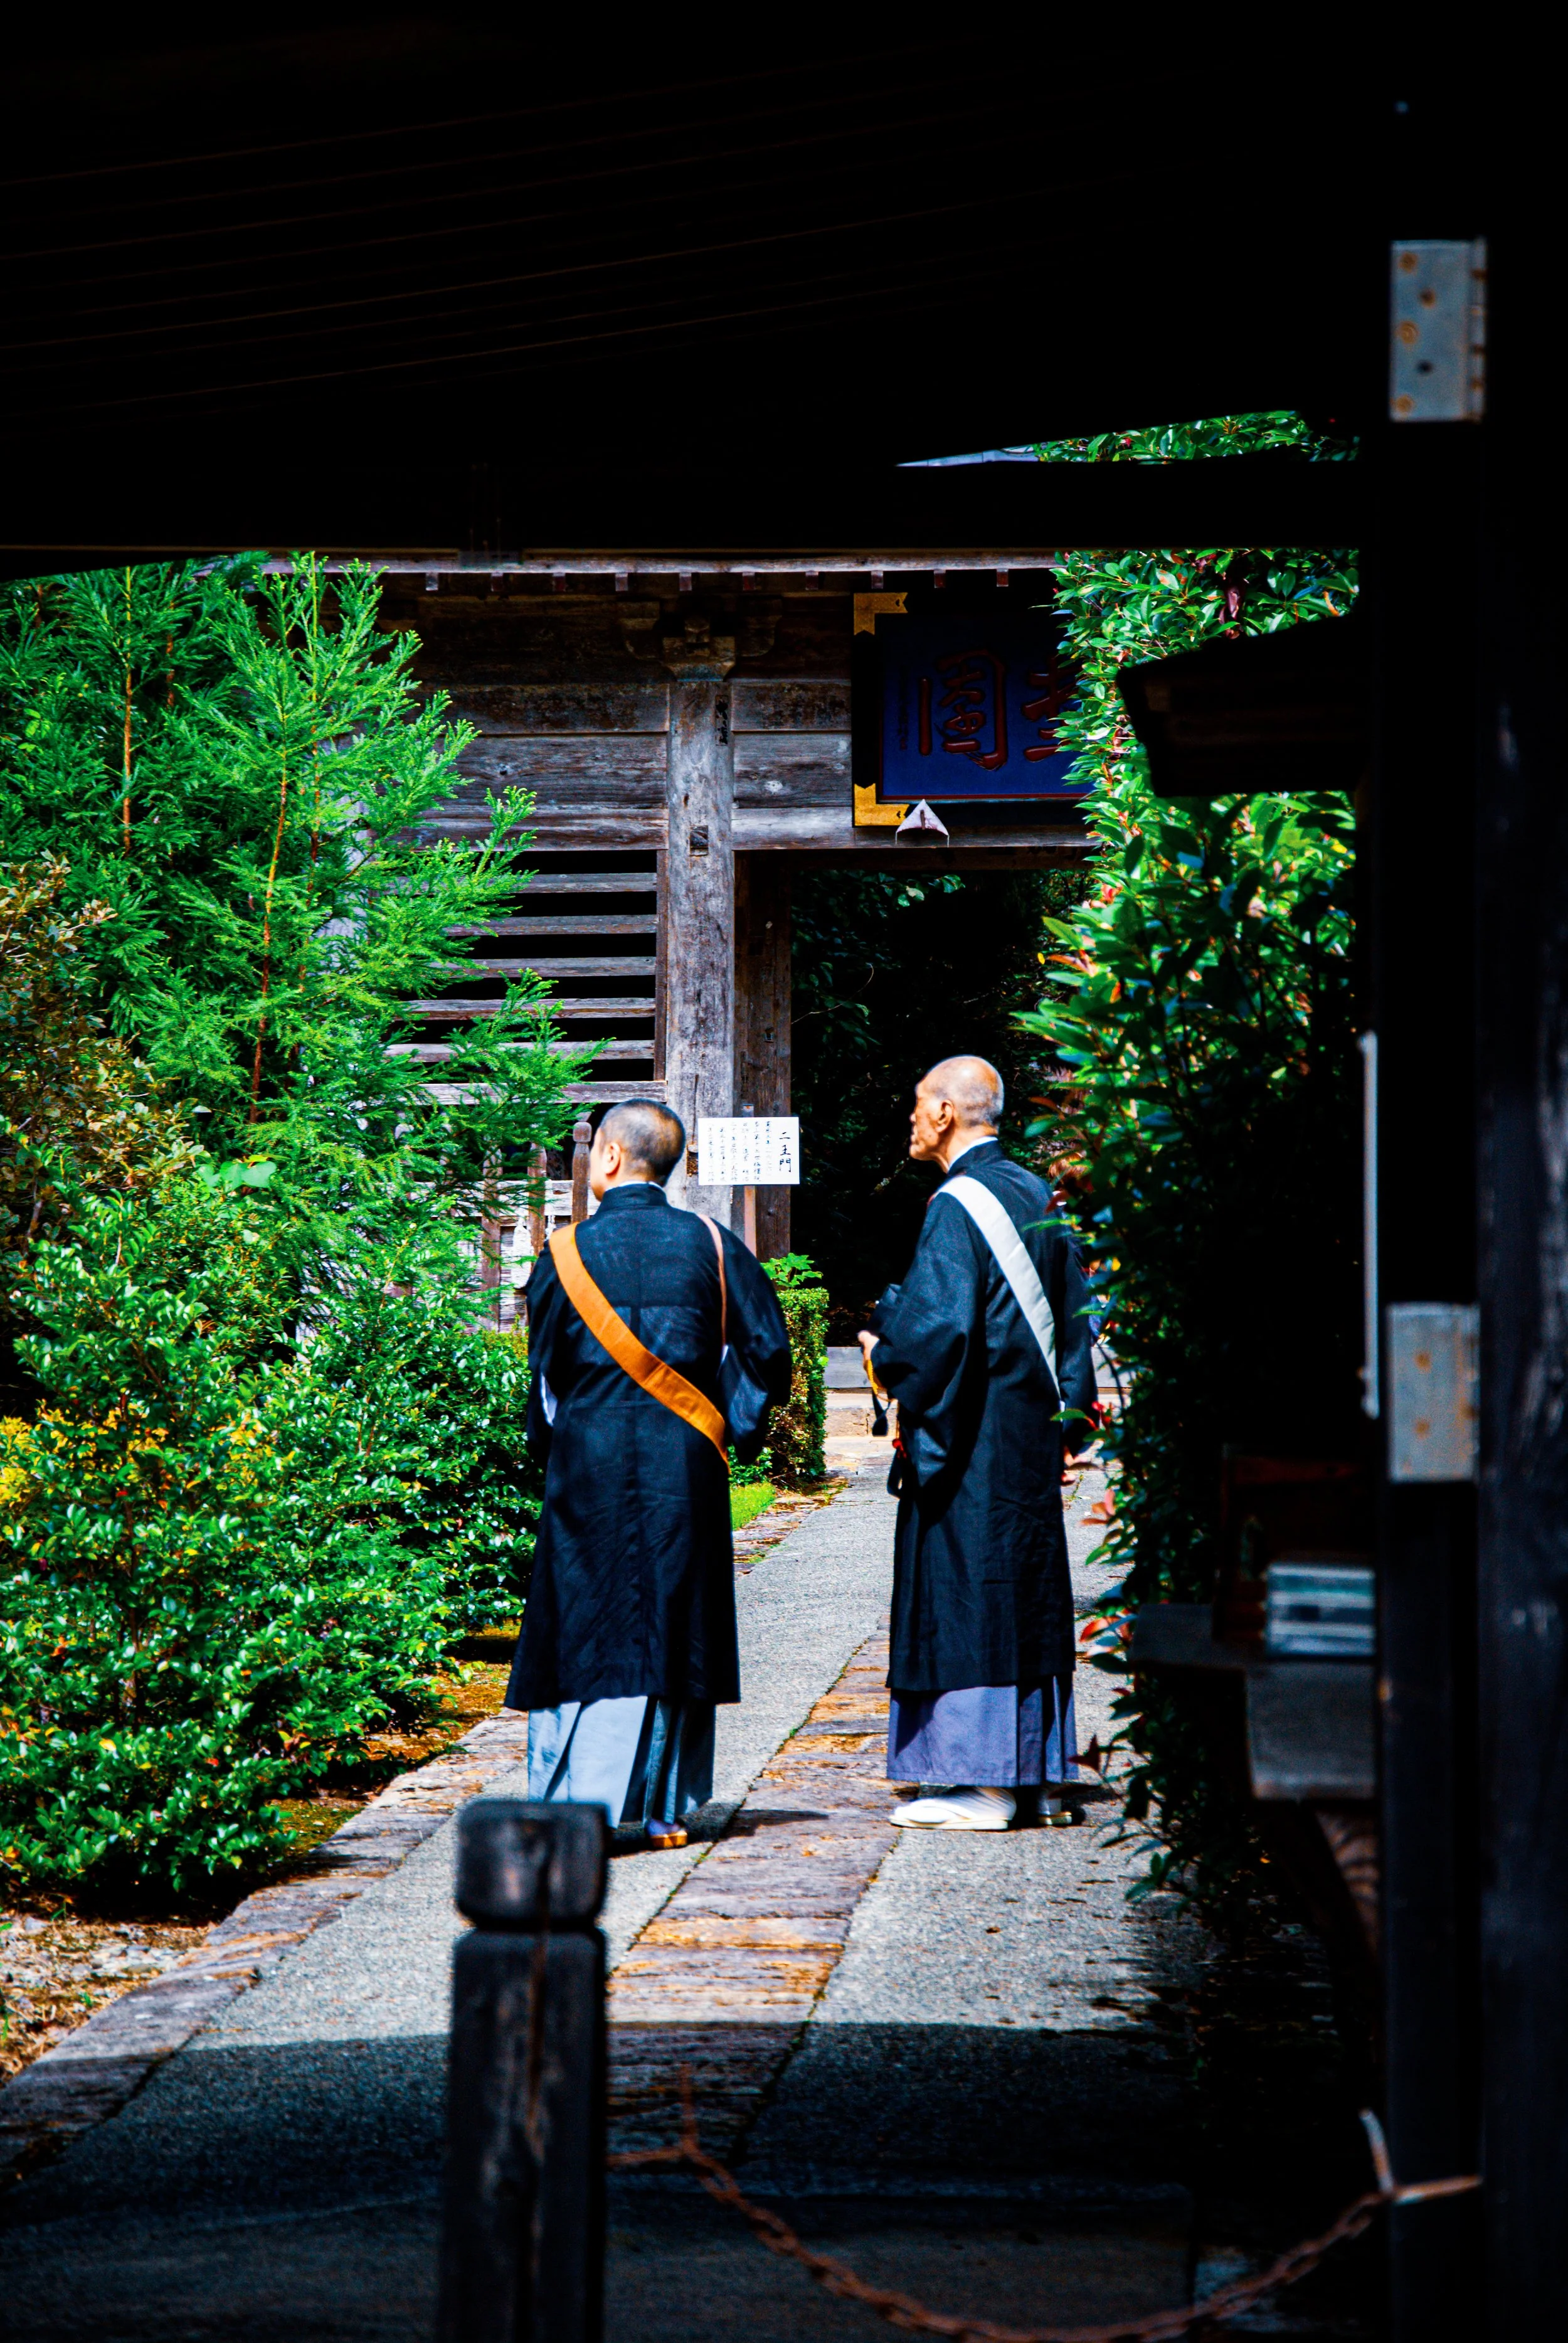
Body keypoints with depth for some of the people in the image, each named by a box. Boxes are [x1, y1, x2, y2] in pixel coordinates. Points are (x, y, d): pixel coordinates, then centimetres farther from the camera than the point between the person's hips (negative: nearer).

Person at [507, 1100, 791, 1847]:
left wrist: (552, 1443, 19)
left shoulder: (568, 1254, -4)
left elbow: (547, 1370, 3)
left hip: (591, 1462, -2)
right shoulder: (708, 1245, 0)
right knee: (672, 1632, 8)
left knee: (590, 1627, 2)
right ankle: (665, 1807, 9)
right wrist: (731, 1427, 13)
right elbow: (766, 1350, 1)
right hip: (684, 1468, 2)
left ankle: (583, 1804, -4)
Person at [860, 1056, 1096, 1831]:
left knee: (966, 1595, -5)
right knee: (1026, 1594, 12)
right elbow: (1070, 1317, 16)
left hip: (972, 1440, -9)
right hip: (1032, 1431, 9)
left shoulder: (956, 1207, -15)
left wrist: (885, 1352, -6)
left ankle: (985, 1784, -5)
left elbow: (940, 1327, -23)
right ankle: (1031, 1769, 16)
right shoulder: (1035, 1196, 11)